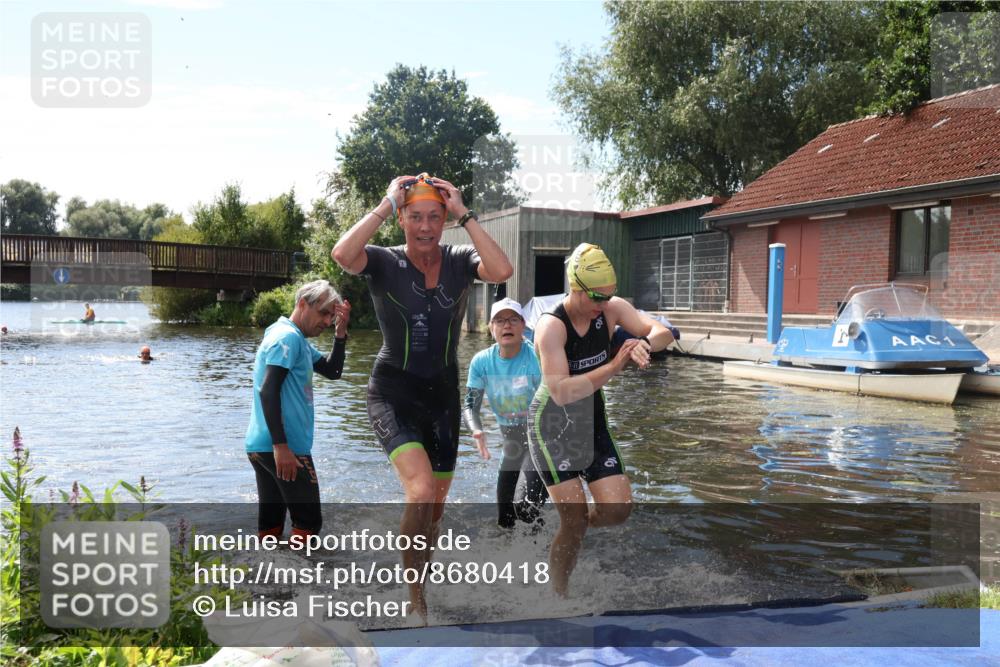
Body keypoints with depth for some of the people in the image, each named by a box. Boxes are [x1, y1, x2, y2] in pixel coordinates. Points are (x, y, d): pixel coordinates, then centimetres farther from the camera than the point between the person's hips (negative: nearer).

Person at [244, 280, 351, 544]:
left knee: (270, 523, 11)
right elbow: (268, 391, -21)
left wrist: (340, 333, 6)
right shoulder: (288, 336, -12)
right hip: (284, 446, -10)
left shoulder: (299, 341, 18)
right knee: (308, 520, -2)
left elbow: (332, 371, 20)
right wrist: (281, 446, -25)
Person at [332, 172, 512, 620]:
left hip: (443, 395, 4)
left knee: (435, 506, 13)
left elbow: (501, 271, -23)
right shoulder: (384, 263, -8)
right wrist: (385, 205, -21)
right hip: (393, 394, -4)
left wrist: (464, 215, -18)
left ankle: (418, 591, 36)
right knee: (421, 491, -25)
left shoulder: (459, 261, -2)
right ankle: (413, 598, -6)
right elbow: (342, 255, -30)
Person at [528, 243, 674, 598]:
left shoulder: (612, 309, -8)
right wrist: (615, 366, -40)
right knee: (575, 520, -9)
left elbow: (663, 332, -13)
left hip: (592, 422, 6)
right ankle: (560, 594, 13)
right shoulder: (551, 326, -26)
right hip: (552, 425, -6)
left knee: (619, 509, -3)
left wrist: (645, 344, -36)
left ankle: (571, 529, 29)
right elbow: (561, 392, -35)